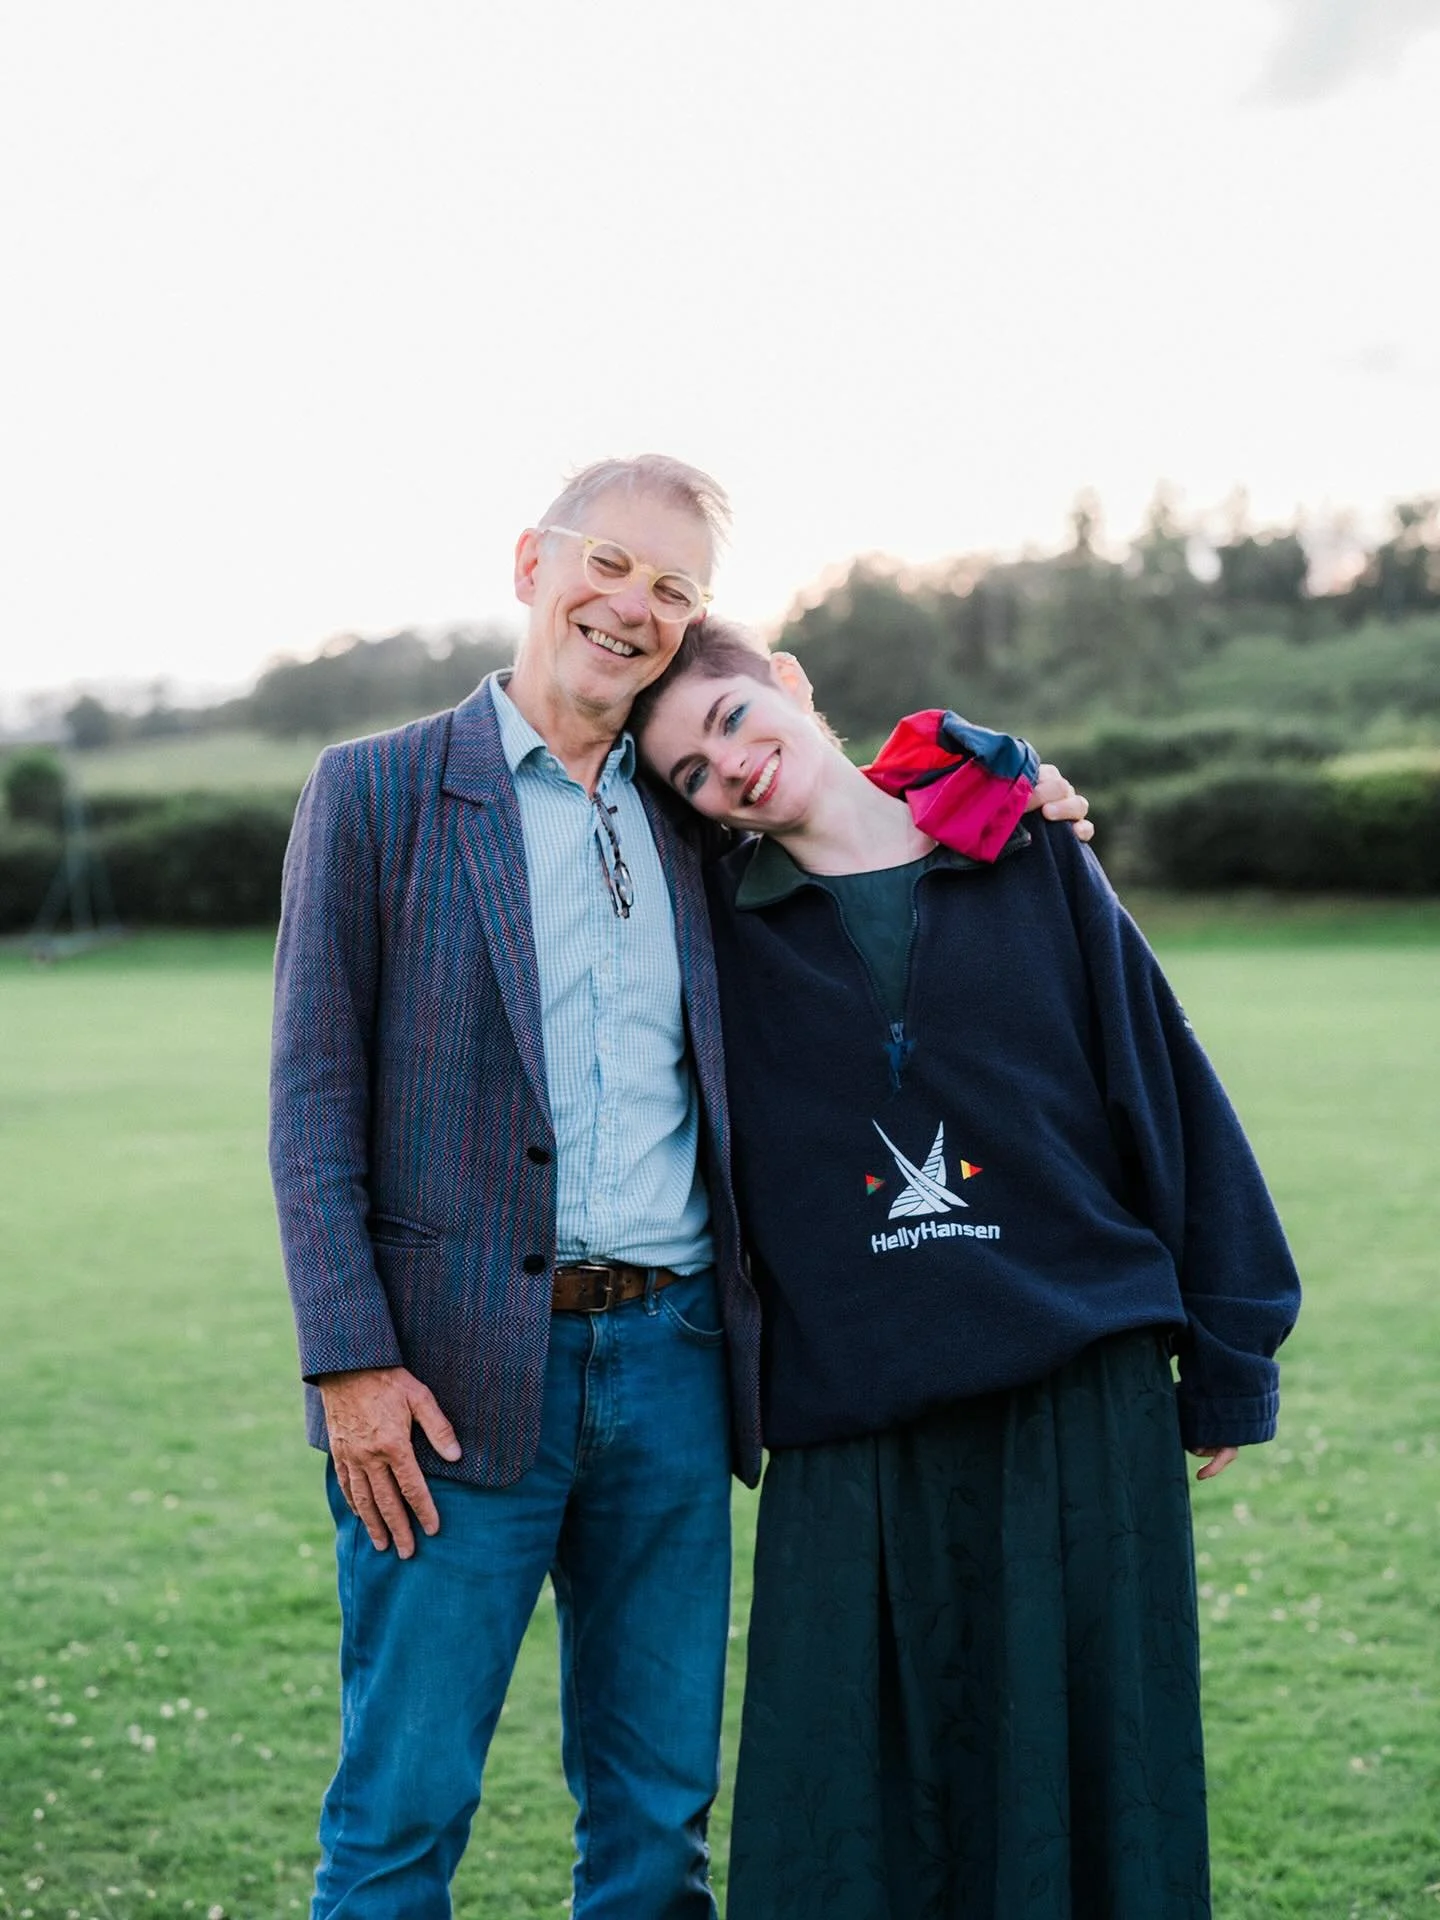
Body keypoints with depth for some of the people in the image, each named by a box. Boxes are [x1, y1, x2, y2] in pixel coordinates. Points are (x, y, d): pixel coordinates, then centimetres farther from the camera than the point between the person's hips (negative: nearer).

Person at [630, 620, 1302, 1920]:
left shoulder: (1032, 859, 1)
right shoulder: (719, 929, 3)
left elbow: (1165, 1090, 4)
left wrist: (1226, 1360, 5)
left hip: (1082, 1410, 0)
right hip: (849, 1434, 1)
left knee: (1084, 1784, 8)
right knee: (843, 1816, 6)